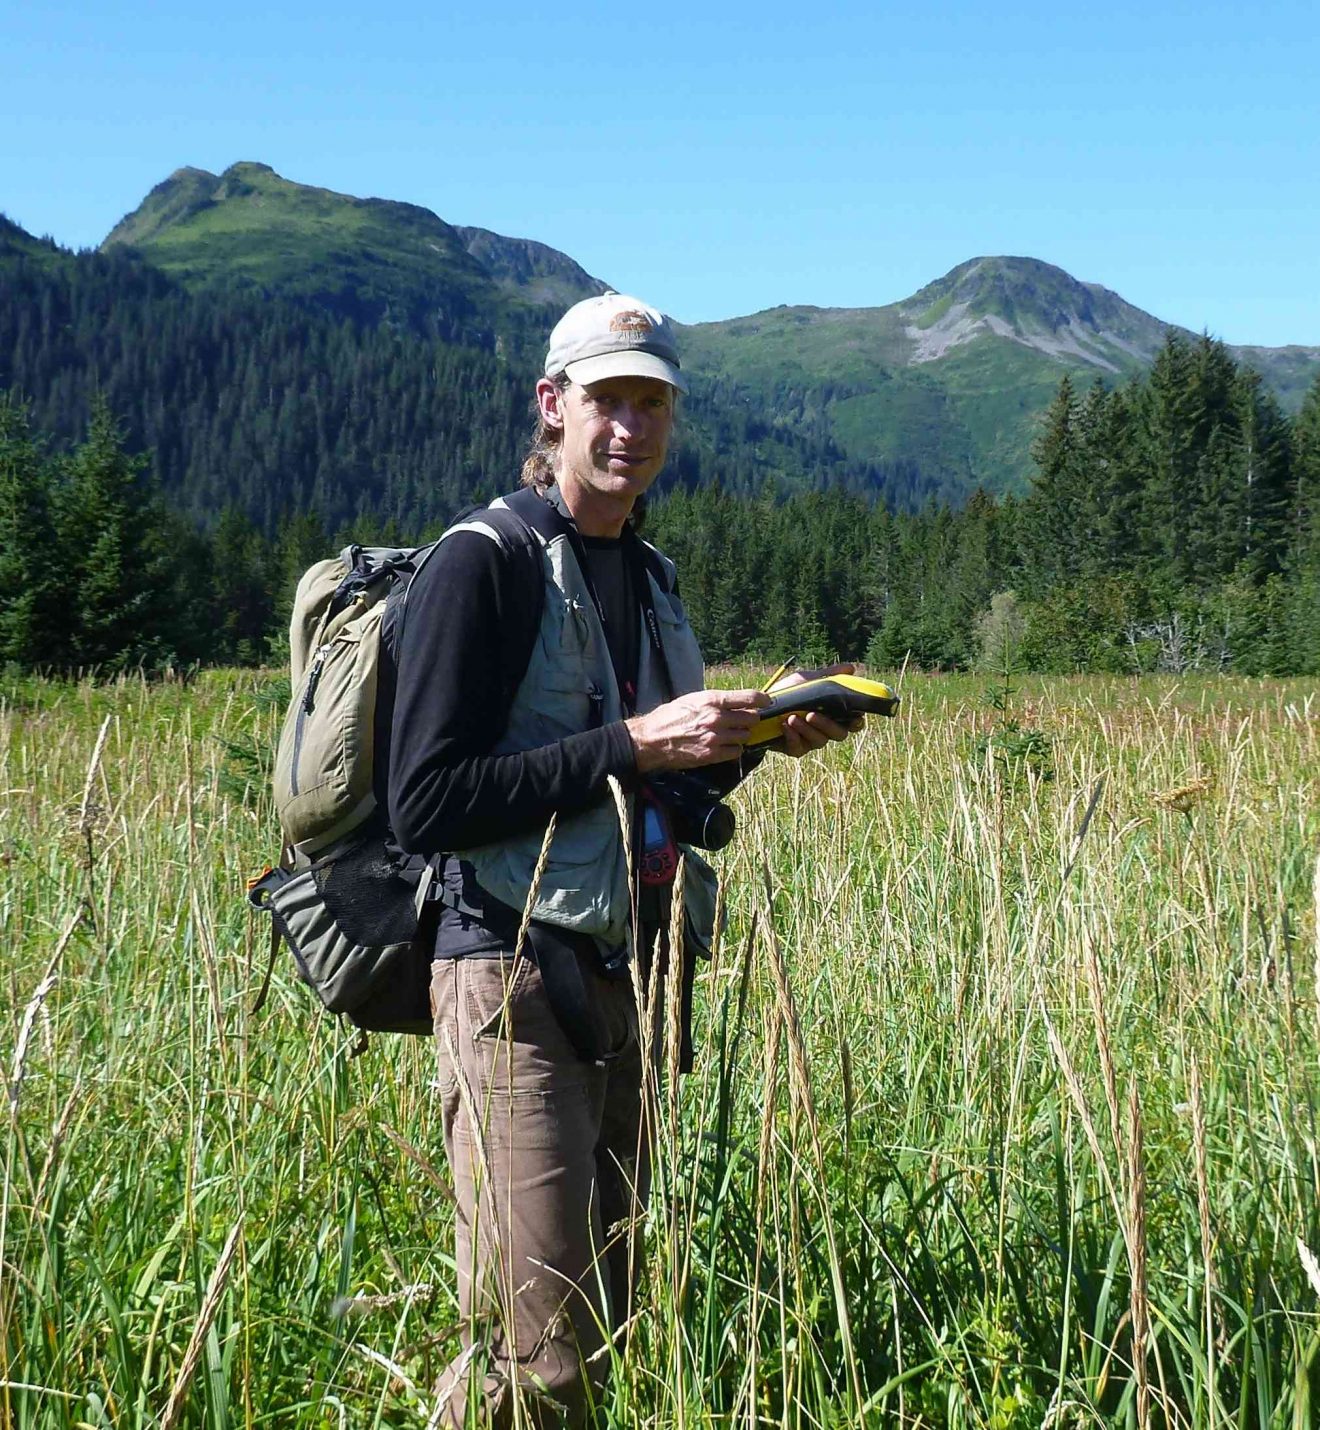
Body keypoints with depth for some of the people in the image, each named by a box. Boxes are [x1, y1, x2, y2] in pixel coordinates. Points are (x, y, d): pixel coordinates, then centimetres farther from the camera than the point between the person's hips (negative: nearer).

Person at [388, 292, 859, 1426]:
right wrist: (633, 745, -18)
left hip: (631, 980, 8)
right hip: (518, 983, -8)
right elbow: (425, 803, -17)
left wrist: (751, 739, 6)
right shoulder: (486, 564, -8)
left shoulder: (650, 576, 17)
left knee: (608, 1323, 12)